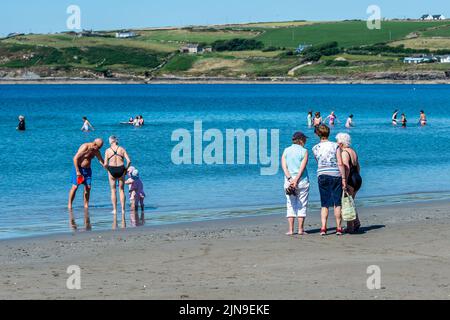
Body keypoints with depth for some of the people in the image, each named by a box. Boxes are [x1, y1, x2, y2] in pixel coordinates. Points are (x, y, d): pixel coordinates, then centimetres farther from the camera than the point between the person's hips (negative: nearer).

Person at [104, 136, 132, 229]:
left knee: (113, 191, 11)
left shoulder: (108, 150, -2)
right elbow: (129, 161, -6)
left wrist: (108, 169, 11)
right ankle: (123, 210, 9)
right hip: (121, 169, 1)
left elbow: (105, 164, -8)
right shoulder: (122, 149, 1)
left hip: (112, 170, -1)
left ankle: (115, 210, 9)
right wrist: (126, 169, 8)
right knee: (121, 190, 12)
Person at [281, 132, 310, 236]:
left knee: (291, 206, 6)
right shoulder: (304, 151, -1)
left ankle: (291, 230, 1)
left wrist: (290, 179, -10)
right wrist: (296, 180, -13)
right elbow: (302, 167, -10)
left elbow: (284, 166, -3)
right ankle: (301, 229, 2)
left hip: (289, 181, 3)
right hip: (302, 181, -3)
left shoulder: (286, 151, 8)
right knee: (302, 206, 3)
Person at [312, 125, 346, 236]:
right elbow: (340, 164, -8)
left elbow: (319, 162, 11)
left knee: (324, 204, 7)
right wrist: (343, 178, -5)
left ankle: (323, 228, -3)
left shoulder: (315, 148, 1)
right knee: (337, 203, 7)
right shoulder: (335, 146, -5)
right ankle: (339, 228, 9)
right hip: (336, 176, -1)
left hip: (322, 176, 1)